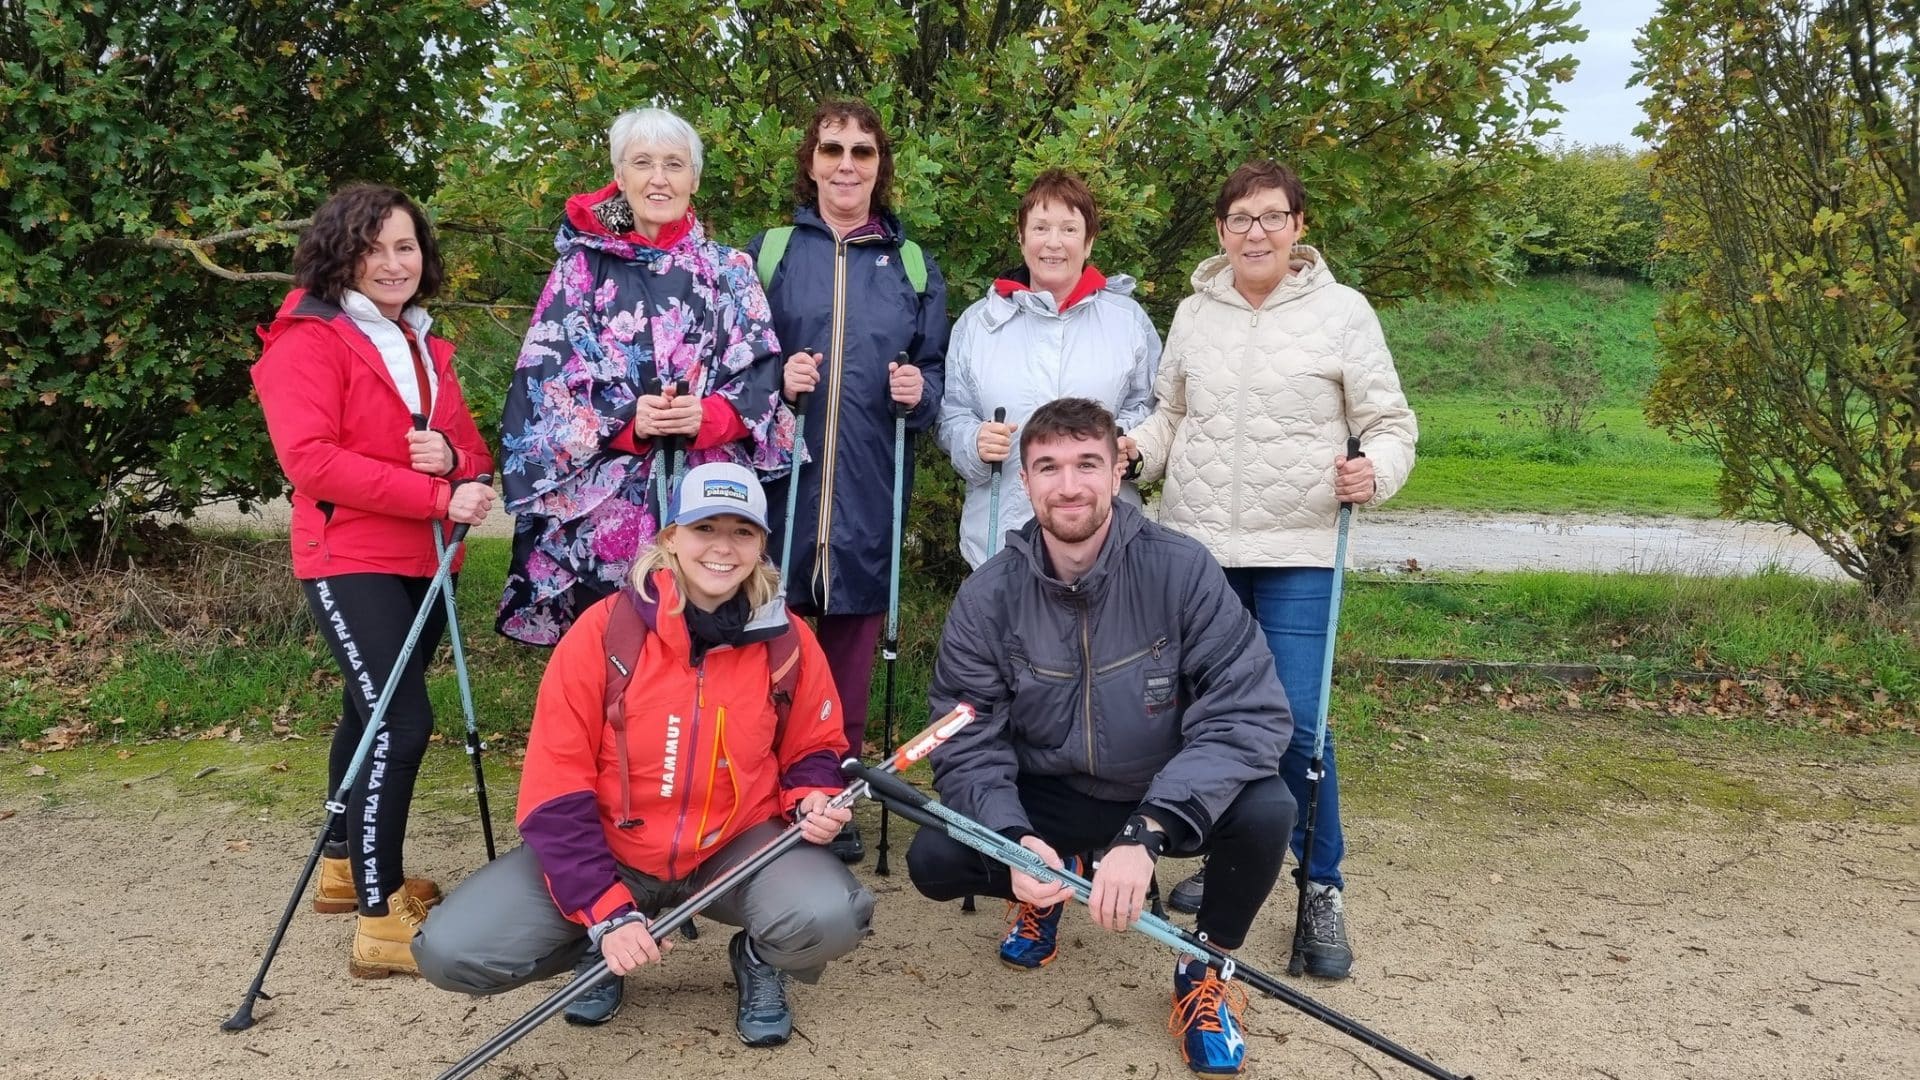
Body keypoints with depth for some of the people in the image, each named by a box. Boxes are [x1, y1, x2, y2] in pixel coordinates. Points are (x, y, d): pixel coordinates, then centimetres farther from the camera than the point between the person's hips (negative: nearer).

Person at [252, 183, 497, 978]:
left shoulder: (426, 347, 14)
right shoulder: (309, 341, -9)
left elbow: (473, 452, 14)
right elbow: (310, 459, -20)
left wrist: (451, 457, -12)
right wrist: (436, 497, -23)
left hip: (425, 561, 8)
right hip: (351, 561, -8)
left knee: (373, 712, 18)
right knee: (400, 721, -16)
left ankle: (344, 866, 33)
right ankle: (379, 921, -11)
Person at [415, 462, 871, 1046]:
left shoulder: (788, 641, -8)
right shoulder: (604, 630, -15)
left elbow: (813, 749, 10)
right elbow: (556, 786, -13)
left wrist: (813, 800, -14)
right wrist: (606, 911, -20)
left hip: (737, 849, 1)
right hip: (608, 850, 0)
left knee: (831, 917, -31)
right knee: (451, 951, -19)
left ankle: (758, 960, 8)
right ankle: (596, 948, 13)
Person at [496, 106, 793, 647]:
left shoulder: (729, 271, 10)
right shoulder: (582, 267, 6)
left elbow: (761, 379, 4)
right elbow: (544, 385, 0)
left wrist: (709, 416, -16)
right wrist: (625, 422, -16)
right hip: (603, 506, -1)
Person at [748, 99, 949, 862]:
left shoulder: (914, 265, 12)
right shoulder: (768, 252, 8)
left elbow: (936, 373, 14)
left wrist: (920, 392, -8)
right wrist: (774, 382, -12)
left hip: (870, 493, 2)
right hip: (781, 484, -1)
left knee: (851, 647, 7)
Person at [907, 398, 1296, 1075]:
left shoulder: (1181, 571, -21)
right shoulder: (988, 597, -14)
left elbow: (1249, 713, -28)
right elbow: (967, 747, -13)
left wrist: (1144, 834, -39)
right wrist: (1014, 841, -34)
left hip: (1167, 798, -1)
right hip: (1047, 801, 2)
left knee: (1265, 810, -31)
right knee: (933, 860, -22)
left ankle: (1205, 968, 1)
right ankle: (1046, 888, 15)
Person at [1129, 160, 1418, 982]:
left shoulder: (1342, 311, -1)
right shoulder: (1194, 314, 10)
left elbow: (1389, 422, 0)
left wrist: (1376, 472, -20)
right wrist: (1132, 451, -1)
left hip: (1297, 552, -4)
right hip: (1197, 544, 4)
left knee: (1296, 721, -10)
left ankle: (1323, 890, 8)